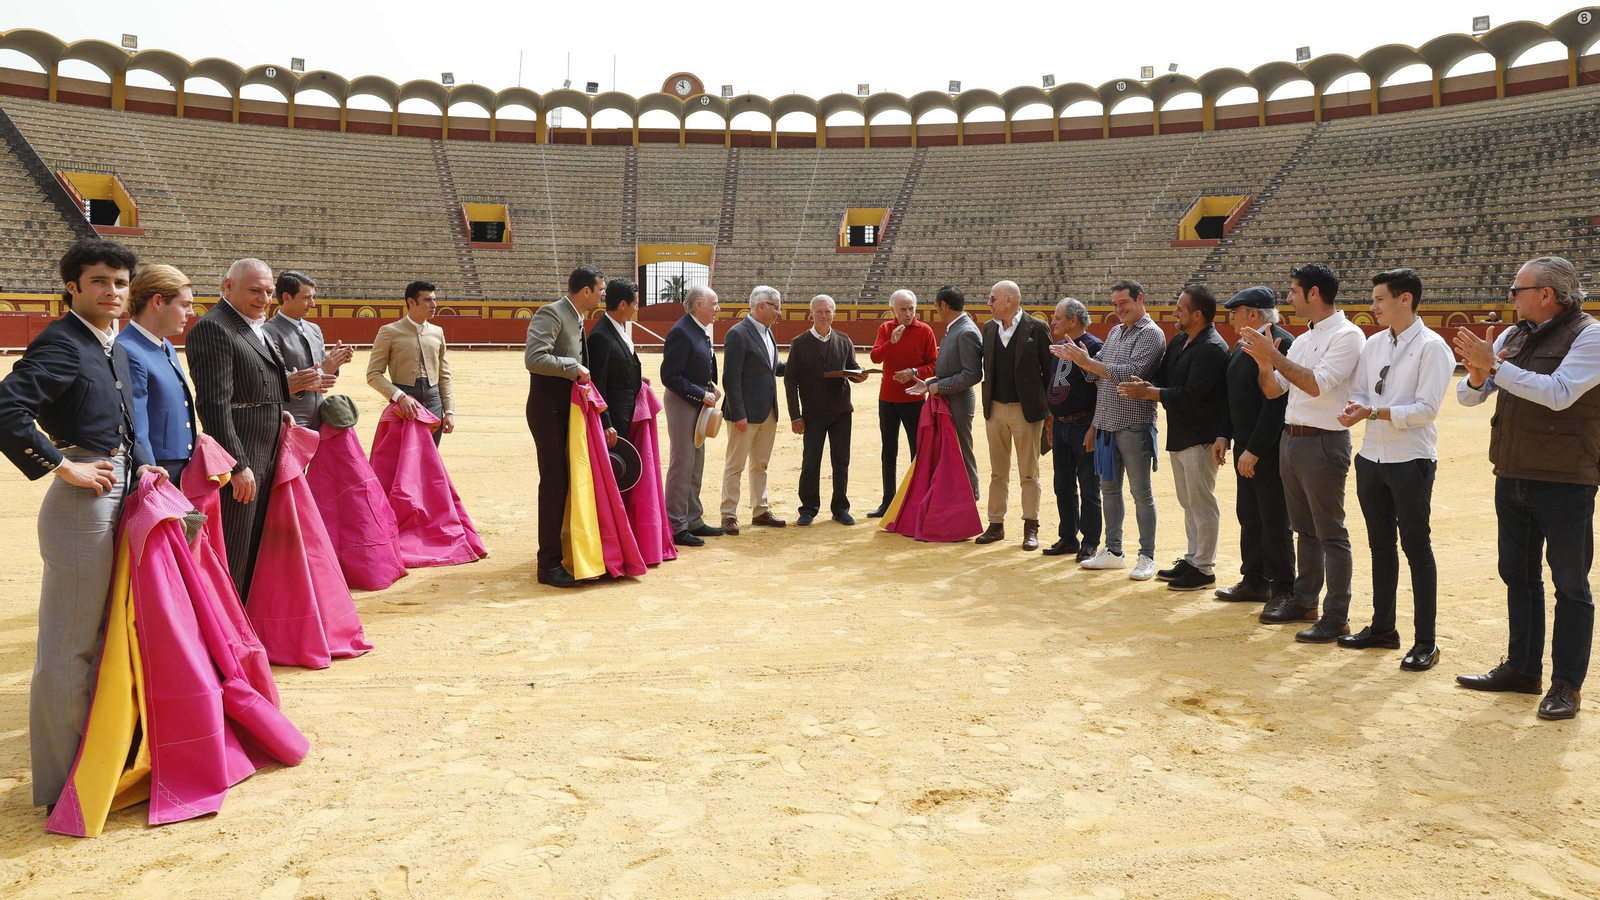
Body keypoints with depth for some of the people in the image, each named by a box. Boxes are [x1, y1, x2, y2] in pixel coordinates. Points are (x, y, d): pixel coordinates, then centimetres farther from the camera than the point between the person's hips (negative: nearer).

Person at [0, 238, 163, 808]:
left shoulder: (113, 348, 13)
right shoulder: (59, 343, -13)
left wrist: (139, 464, 8)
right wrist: (63, 467, -20)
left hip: (116, 503, 9)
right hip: (80, 506, -9)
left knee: (100, 640, 19)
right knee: (68, 649, 1)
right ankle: (62, 787, 13)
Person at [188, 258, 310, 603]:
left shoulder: (257, 328, 17)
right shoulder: (213, 328, -13)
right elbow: (215, 403, -20)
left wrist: (286, 386, 5)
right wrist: (238, 465, -23)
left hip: (266, 458, 10)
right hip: (239, 459, -10)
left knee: (254, 553, 17)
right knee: (232, 560, -1)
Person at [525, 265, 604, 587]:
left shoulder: (578, 319, 14)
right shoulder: (551, 314, -14)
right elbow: (534, 358, -25)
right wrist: (574, 368, -18)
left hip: (569, 409, 9)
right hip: (548, 409, -9)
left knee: (566, 481, 12)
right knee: (554, 482, -7)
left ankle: (565, 552, 23)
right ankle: (549, 565, 0)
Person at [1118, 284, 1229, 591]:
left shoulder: (1212, 349, -18)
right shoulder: (1179, 340, 12)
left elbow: (1191, 394, -24)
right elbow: (1163, 373, 12)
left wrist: (1148, 392, -19)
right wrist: (1148, 387, -11)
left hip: (1199, 438, -10)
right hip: (1178, 435, 10)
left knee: (1201, 503, -2)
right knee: (1189, 502, 17)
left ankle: (1204, 569, 6)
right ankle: (1191, 559, 28)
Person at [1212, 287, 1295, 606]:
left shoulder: (1281, 344, -18)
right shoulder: (1241, 346, 13)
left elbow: (1277, 402, -23)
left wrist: (1255, 449, -23)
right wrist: (1223, 435, 10)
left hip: (1270, 450, -9)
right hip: (1245, 447, 9)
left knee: (1274, 523, 0)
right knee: (1249, 518, 15)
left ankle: (1283, 590, 11)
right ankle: (1254, 582, 26)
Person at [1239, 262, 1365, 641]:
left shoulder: (1347, 336, -11)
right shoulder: (1303, 340, 15)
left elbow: (1317, 384, -23)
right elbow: (1273, 390, 14)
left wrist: (1274, 356, -19)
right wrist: (1264, 363, -5)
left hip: (1323, 442, -9)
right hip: (1291, 438, 9)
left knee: (1330, 533, -3)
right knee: (1304, 528, 17)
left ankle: (1336, 616, 2)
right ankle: (1304, 599, 27)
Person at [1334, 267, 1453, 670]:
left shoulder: (1432, 347, -12)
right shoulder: (1373, 345, 9)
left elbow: (1426, 409, -19)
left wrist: (1373, 412, -23)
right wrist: (1355, 406, -12)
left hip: (1411, 460, -7)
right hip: (1372, 456, 7)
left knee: (1416, 546, 0)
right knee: (1380, 544, 15)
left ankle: (1426, 641, 9)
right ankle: (1383, 627, 28)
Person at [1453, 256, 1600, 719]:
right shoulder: (1512, 336, 8)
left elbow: (1559, 393, -25)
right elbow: (1468, 397, 6)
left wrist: (1495, 365, -24)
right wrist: (1477, 375, -15)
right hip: (1512, 476, 7)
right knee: (1518, 575, 15)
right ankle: (1522, 668, 27)